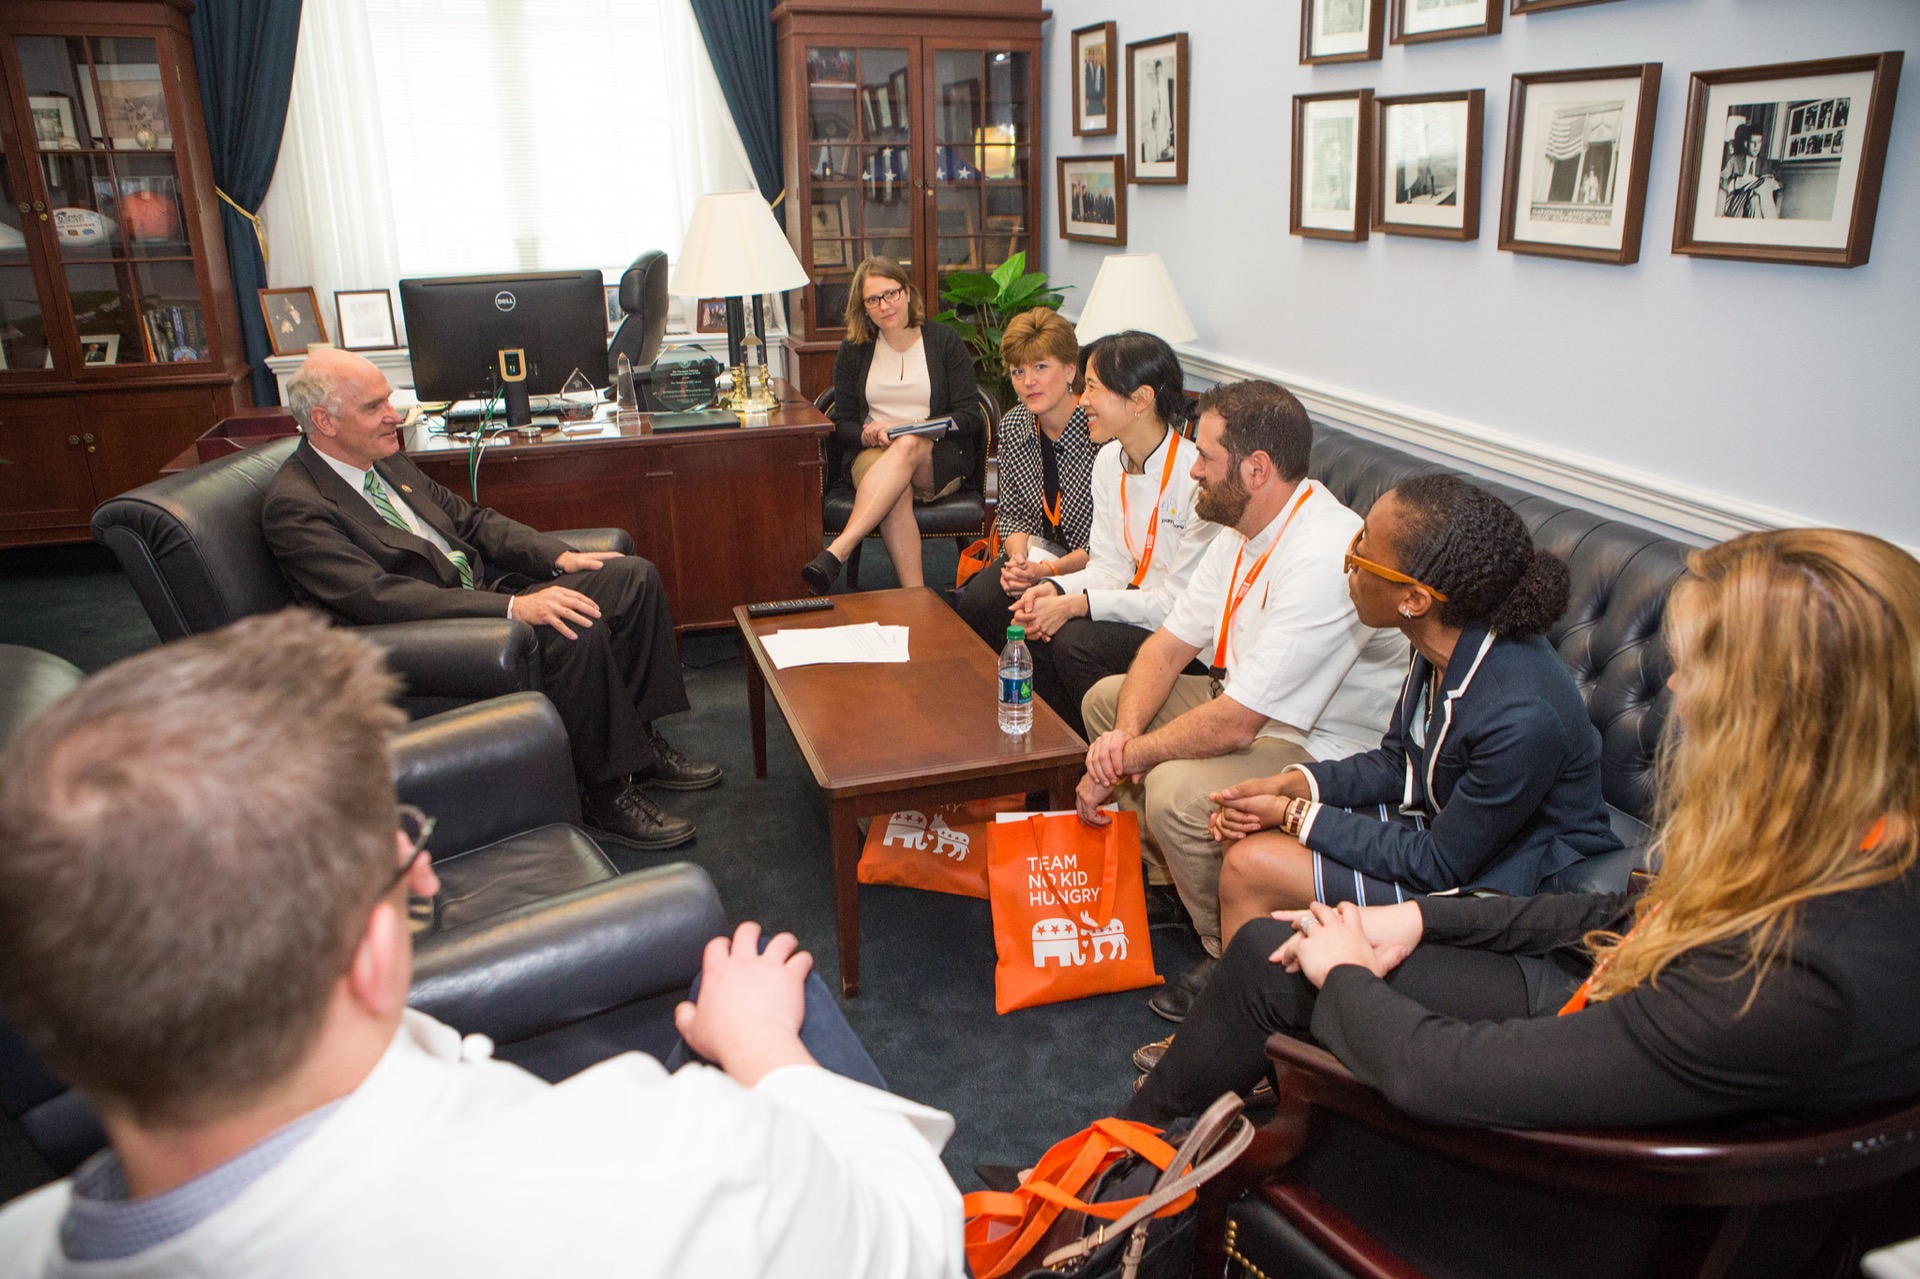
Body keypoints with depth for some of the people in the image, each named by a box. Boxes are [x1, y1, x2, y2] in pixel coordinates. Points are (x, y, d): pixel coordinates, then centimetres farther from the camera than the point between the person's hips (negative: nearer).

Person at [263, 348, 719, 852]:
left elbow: (468, 518, 16)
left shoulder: (384, 459, 11)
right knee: (576, 629, -31)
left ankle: (638, 739, 5)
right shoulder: (295, 506, -16)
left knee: (632, 576, -3)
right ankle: (607, 791, -15)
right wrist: (515, 607, -33)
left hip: (483, 586, 9)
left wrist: (559, 556, -1)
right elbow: (377, 597, -27)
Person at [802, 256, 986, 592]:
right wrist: (868, 435, -14)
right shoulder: (853, 351, 13)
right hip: (875, 458, 1)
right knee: (897, 492, -36)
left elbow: (970, 417, 0)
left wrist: (917, 430, -16)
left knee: (907, 446, -38)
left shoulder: (944, 341, 7)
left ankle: (836, 552, -49)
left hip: (940, 459, -1)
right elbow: (842, 423, 11)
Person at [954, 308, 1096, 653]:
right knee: (974, 604, -20)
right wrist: (1018, 558, -10)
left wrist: (1049, 570, -22)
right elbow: (1010, 512, 10)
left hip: (1089, 564, -5)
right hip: (1035, 553, 5)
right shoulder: (1012, 426, 2)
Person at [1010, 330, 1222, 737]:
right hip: (1133, 608, 7)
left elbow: (1182, 601, -20)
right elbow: (1110, 567, 6)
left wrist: (1077, 604, -23)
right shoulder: (1109, 460, 4)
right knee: (1035, 632, -15)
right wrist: (1054, 589, -14)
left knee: (1075, 642, -26)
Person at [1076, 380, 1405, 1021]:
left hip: (1330, 751, -10)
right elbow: (1170, 642, 2)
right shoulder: (1245, 530, -1)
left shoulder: (1326, 559, -32)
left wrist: (1127, 756, -20)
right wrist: (1124, 733, -16)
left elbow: (1235, 724, -32)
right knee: (1106, 699, 8)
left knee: (1176, 792, -32)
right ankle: (1163, 876, 18)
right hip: (1250, 707, 10)